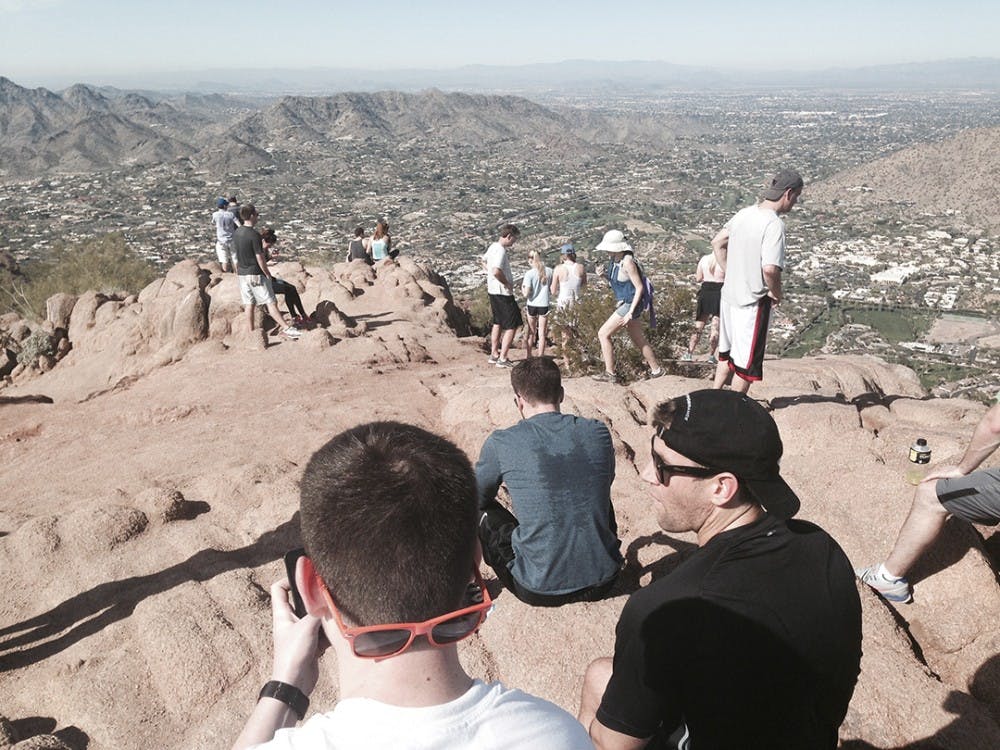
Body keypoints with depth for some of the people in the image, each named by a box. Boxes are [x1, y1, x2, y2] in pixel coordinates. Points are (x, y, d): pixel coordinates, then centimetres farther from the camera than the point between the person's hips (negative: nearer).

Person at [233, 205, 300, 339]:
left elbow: (238, 254, 13)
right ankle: (286, 328, -6)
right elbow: (260, 258, -17)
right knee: (271, 302, -6)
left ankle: (251, 331, 16)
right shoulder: (254, 235, -19)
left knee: (249, 304, 12)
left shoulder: (236, 233, 5)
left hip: (242, 273, 7)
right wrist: (268, 274, -7)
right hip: (255, 274, -7)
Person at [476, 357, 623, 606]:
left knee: (479, 511, 16)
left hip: (539, 590, -3)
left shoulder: (501, 443, -11)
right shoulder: (598, 433, -3)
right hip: (604, 581, 3)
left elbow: (476, 498, 8)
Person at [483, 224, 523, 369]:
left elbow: (484, 261, 28)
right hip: (503, 293, -10)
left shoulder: (493, 247, 9)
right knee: (512, 326, -3)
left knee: (498, 323, 21)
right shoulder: (501, 251, -21)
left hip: (493, 291, 10)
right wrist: (507, 283, -20)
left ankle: (494, 355, 28)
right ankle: (502, 359, -2)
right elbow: (496, 271, -35)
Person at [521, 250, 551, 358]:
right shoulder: (548, 271, -5)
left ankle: (529, 356, 24)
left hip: (532, 305, -1)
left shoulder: (529, 274, -14)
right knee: (542, 333, 9)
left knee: (531, 333, 15)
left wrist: (522, 288, 3)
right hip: (544, 305, 1)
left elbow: (526, 294, -16)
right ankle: (540, 356, 12)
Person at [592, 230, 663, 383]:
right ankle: (656, 369, 30)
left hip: (630, 304, -9)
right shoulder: (614, 259, 3)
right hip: (624, 303, 9)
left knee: (603, 334, -6)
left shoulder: (627, 262, -22)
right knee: (639, 340, 18)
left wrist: (630, 312, -24)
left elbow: (639, 287, -21)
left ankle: (609, 373, 1)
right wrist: (603, 274, -4)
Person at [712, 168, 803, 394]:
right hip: (753, 301, -8)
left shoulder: (745, 213, 4)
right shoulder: (774, 224, -20)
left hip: (729, 295, 8)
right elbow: (770, 269, -29)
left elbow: (717, 243, 14)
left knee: (727, 353, 23)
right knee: (747, 361, 6)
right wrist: (777, 293, -11)